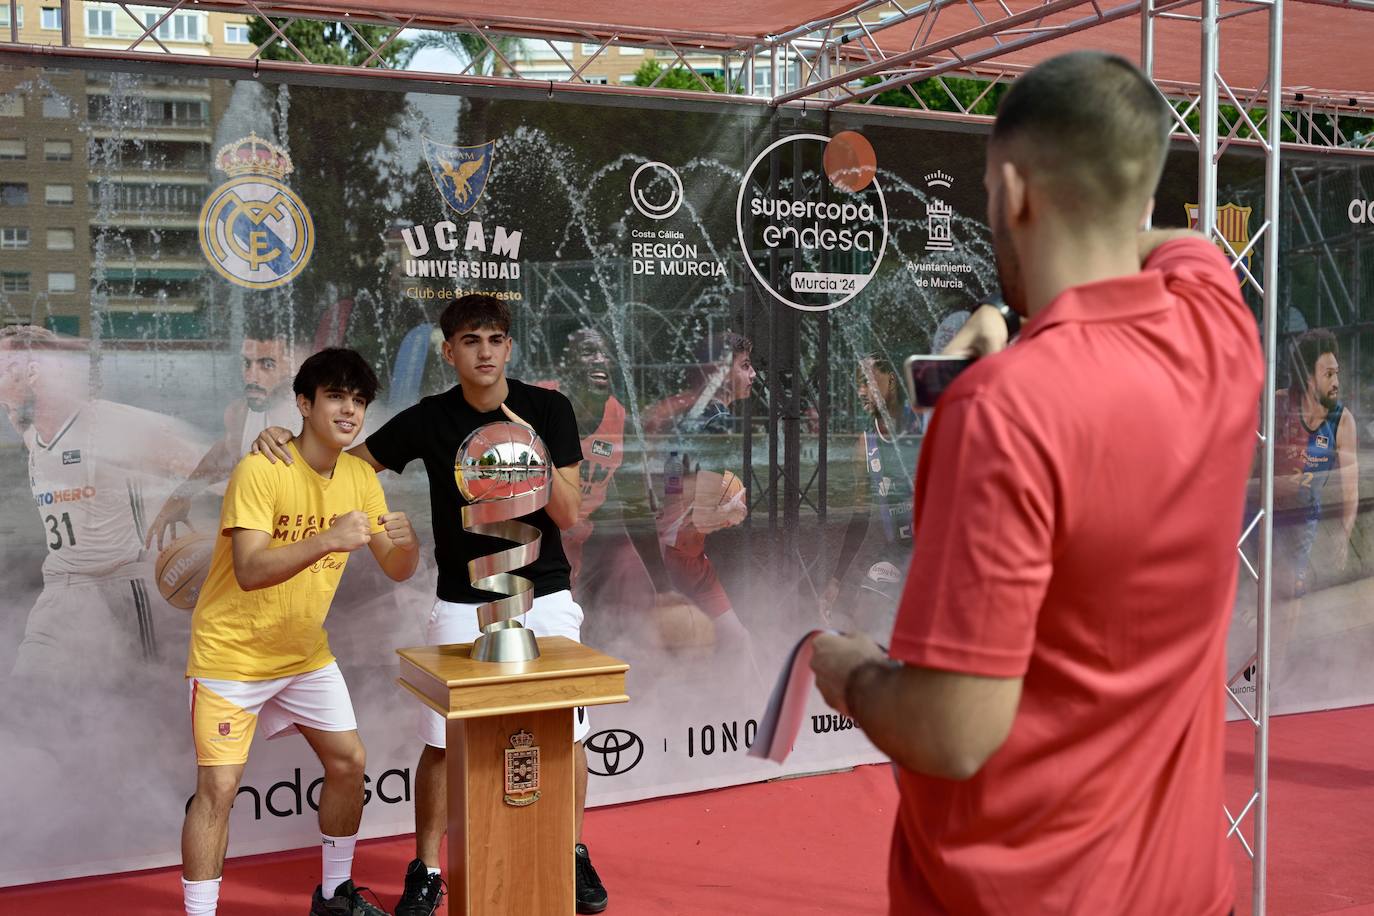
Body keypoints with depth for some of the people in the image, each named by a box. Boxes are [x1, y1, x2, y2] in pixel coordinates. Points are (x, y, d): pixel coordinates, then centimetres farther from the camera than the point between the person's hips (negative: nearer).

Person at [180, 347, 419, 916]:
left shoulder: (360, 477, -2)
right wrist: (329, 540, -44)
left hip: (305, 653, 7)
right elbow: (249, 572, -32)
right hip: (232, 652, -6)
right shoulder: (261, 470, -22)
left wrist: (406, 542, -25)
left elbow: (396, 571, -2)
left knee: (349, 762, 8)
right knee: (218, 788, -10)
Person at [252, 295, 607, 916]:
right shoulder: (430, 419, -4)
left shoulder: (548, 410, -5)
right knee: (442, 742, -1)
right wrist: (286, 441, -14)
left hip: (544, 597, 0)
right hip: (463, 604, 0)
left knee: (565, 736, 5)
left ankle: (574, 857, 26)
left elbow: (568, 514, -8)